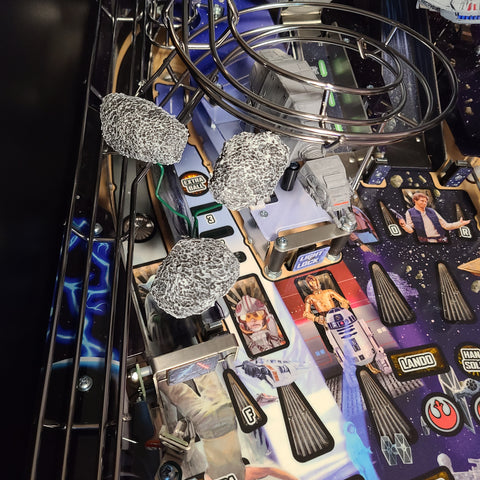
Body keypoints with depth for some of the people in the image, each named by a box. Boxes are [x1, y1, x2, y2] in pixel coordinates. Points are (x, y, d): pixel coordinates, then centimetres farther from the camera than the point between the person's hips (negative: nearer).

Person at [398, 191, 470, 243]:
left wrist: (459, 223, 12)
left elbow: (446, 225, 22)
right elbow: (410, 230, -3)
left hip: (441, 241, 5)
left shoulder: (431, 211, 23)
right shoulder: (410, 212, 9)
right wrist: (404, 225, -24)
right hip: (426, 242, -5)